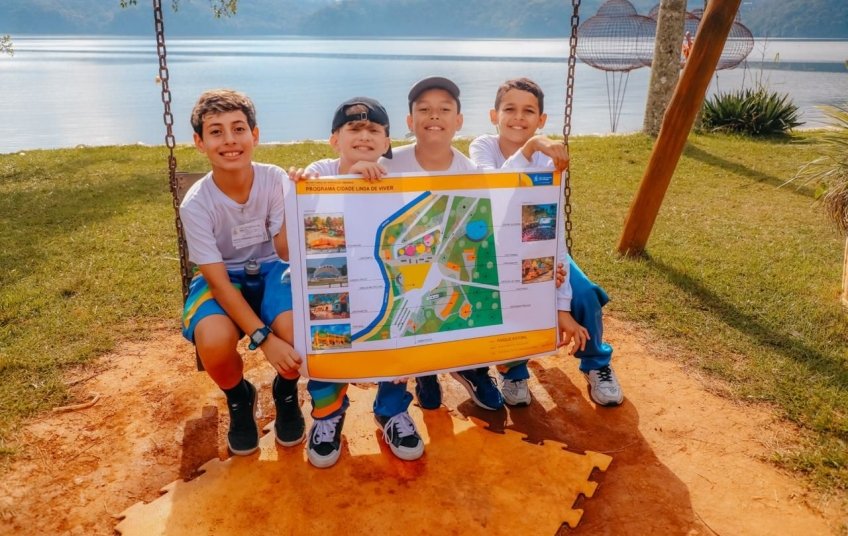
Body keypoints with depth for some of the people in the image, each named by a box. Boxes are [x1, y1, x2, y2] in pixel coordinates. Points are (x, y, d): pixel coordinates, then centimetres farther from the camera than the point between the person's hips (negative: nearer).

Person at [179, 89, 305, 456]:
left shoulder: (275, 180, -15)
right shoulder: (196, 204, -19)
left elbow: (287, 250, -18)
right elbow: (218, 281, -20)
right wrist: (263, 337, -29)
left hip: (271, 269, 1)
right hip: (223, 278, 0)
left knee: (295, 331, -31)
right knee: (214, 341, -33)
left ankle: (286, 392, 8)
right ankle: (239, 399, 6)